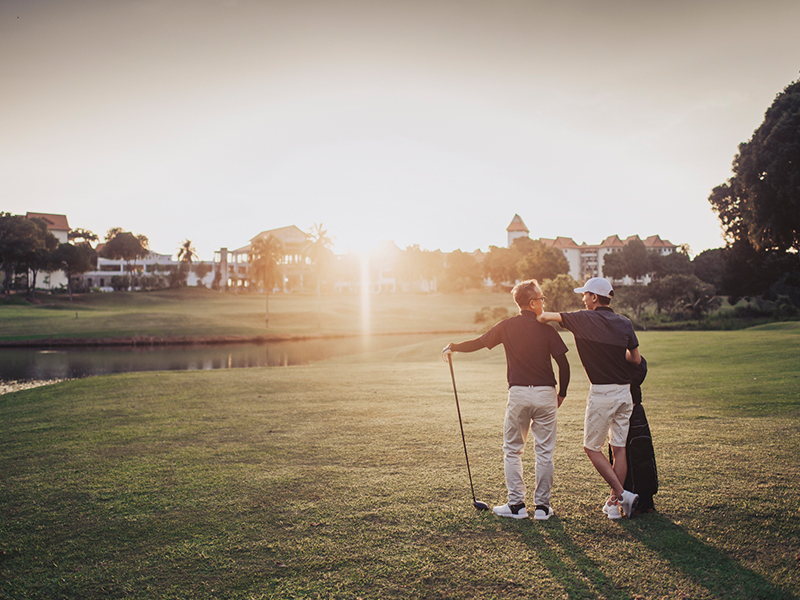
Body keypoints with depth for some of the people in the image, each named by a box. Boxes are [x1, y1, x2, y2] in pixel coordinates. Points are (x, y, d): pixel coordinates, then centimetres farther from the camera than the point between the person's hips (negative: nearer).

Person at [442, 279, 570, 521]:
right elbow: (563, 362, -5)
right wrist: (562, 393, 9)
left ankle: (517, 504, 10)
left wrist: (453, 347, 27)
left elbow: (478, 342, 10)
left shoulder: (507, 326, 2)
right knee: (544, 451, 7)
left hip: (518, 394, 1)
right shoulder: (546, 329, -3)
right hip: (545, 394, -1)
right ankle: (542, 505, 11)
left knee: (512, 450, 11)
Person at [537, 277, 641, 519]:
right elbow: (636, 359, 8)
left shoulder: (586, 319, -10)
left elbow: (546, 316, -6)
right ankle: (614, 503, 16)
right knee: (619, 448, 12)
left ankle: (622, 494, -3)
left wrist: (536, 317, 16)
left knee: (592, 448, 7)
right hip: (625, 392, 6)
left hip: (601, 394, -6)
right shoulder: (625, 323, 5)